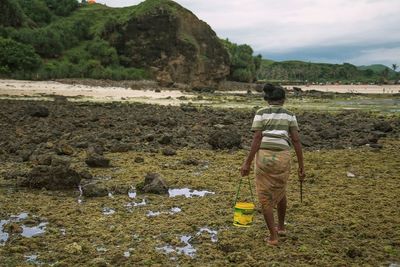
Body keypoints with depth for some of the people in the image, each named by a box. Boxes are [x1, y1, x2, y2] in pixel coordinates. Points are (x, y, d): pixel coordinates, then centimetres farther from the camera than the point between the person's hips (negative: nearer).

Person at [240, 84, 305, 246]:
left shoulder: (260, 114, 1)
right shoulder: (290, 115, 7)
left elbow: (257, 139, -9)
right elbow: (296, 141, 1)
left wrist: (247, 163, -7)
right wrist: (301, 167, 5)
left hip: (264, 157, -3)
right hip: (282, 158, 3)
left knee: (265, 197, 10)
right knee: (280, 191, 28)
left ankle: (273, 236, 10)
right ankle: (281, 227, 40)